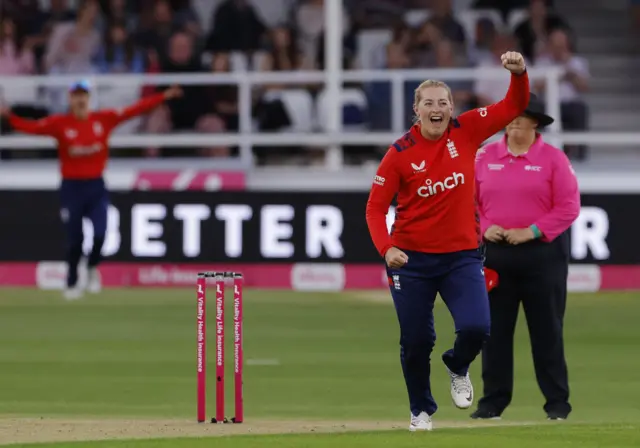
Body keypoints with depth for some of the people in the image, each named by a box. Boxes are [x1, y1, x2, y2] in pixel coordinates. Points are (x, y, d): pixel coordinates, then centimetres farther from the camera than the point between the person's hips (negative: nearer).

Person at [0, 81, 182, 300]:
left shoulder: (103, 119, 2)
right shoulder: (59, 123, -3)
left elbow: (133, 110, 0)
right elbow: (32, 127, -12)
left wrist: (163, 97, -5)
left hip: (96, 186, 1)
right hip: (71, 187, -1)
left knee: (100, 232, -13)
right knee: (74, 239, 3)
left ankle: (93, 268, 18)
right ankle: (72, 283, 23)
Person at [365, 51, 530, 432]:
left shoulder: (466, 131, -3)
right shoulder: (400, 154, -9)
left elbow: (514, 106, -4)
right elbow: (376, 206, -7)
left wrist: (520, 73, -24)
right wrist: (386, 248, -23)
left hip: (462, 255, 1)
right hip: (412, 258, -1)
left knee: (476, 328, -16)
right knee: (416, 340, 5)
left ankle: (458, 368, 19)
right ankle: (421, 410, 29)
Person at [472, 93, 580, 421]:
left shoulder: (553, 158, -2)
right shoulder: (485, 156, 8)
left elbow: (568, 207, -6)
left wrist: (532, 231, -15)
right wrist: (485, 227, -7)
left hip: (543, 252, -3)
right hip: (495, 252, 3)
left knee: (546, 329, -1)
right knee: (494, 329, 4)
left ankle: (557, 402, 5)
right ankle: (493, 401, 10)